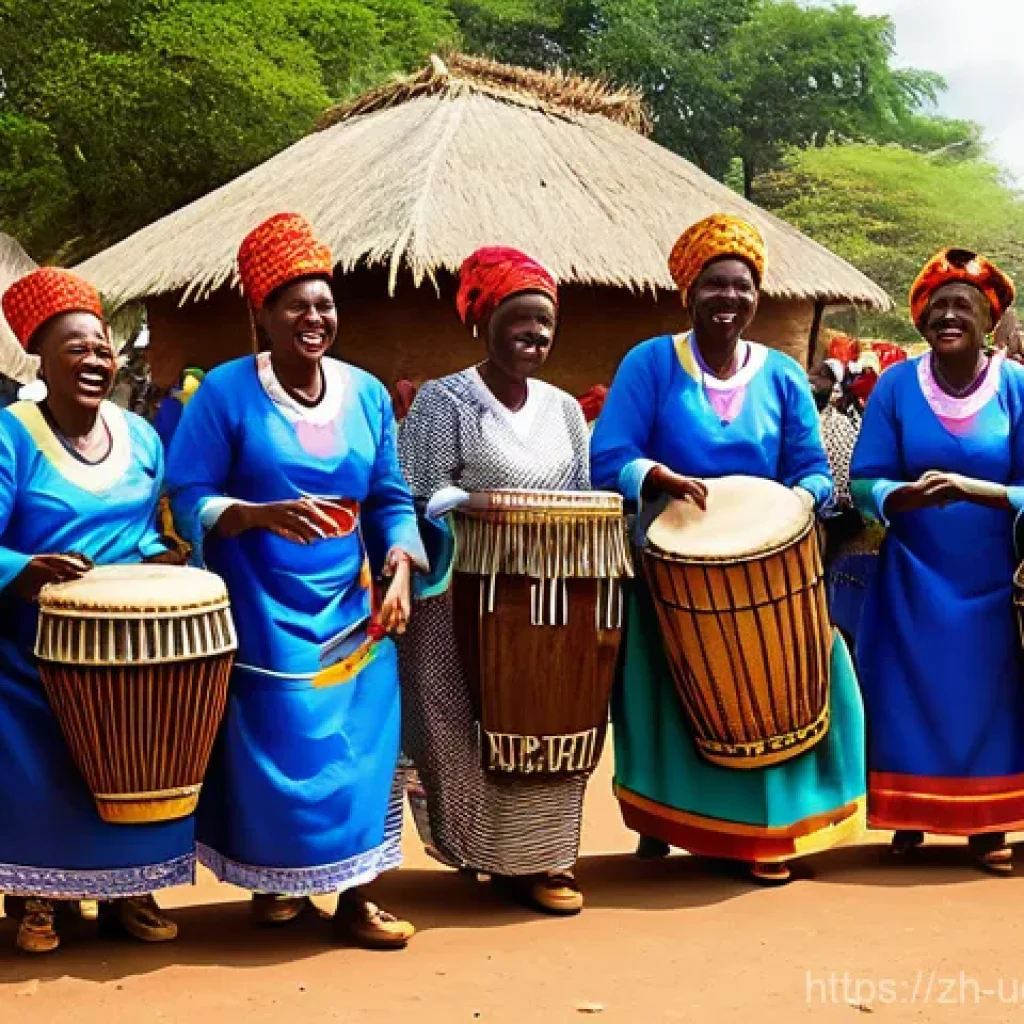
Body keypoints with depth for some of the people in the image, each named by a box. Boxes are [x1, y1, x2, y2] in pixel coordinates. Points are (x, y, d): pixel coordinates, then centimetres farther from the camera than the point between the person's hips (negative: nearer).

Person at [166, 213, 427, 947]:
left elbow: (390, 498, 8)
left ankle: (354, 893, 13)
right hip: (265, 609, -3)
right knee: (278, 742, -1)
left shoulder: (366, 393, 5)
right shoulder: (227, 390, -7)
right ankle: (274, 881, 22)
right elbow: (188, 496, -9)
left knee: (359, 743, 1)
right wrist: (264, 515, -25)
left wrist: (399, 565, -9)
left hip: (351, 606, 4)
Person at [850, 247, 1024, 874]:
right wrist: (909, 494, -25)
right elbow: (865, 483, -5)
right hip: (915, 582, 1)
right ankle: (908, 819, 19)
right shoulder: (897, 385, -2)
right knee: (912, 696, 5)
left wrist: (972, 488, -27)